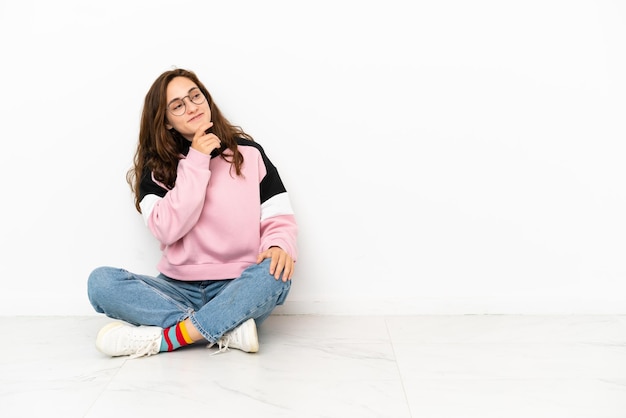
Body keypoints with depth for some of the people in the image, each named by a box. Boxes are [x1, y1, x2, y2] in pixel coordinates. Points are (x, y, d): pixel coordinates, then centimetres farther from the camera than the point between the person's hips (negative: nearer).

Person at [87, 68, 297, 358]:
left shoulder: (248, 152, 4)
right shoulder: (156, 168, 5)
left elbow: (279, 217, 0)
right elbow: (167, 230, -12)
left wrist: (279, 246, -23)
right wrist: (196, 162, -15)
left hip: (238, 290, -1)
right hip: (179, 290, 2)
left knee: (276, 274, -34)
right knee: (101, 281, -22)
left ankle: (162, 339, -28)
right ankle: (227, 331, -28)